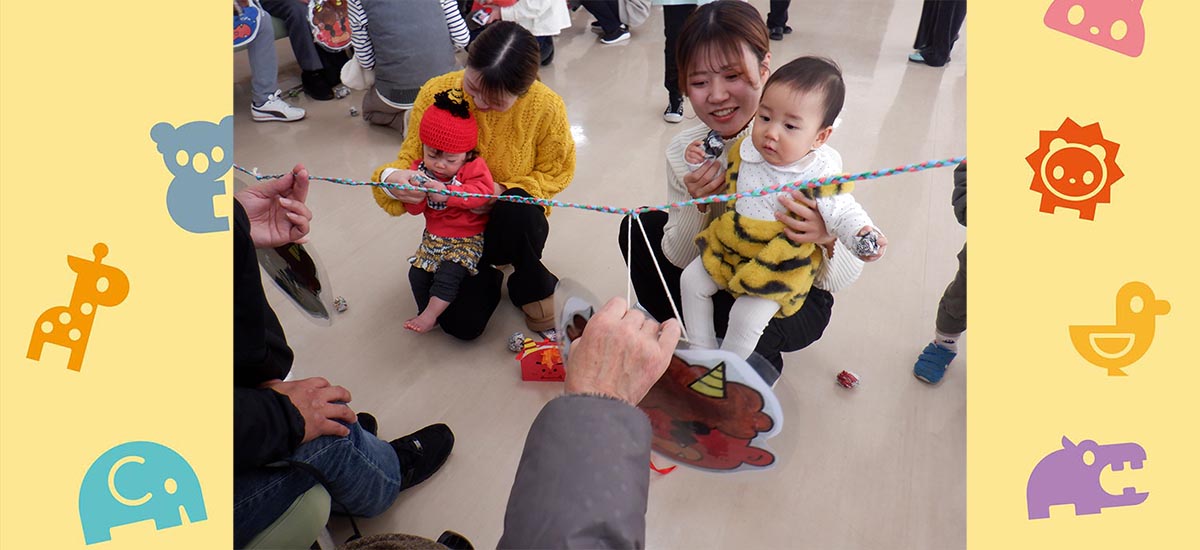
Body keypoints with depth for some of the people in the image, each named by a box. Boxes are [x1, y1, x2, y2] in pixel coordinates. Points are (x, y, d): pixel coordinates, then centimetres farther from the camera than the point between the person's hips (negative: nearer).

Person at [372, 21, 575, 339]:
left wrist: (505, 191, -24)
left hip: (512, 227, -1)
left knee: (515, 209, -39)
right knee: (463, 323, -16)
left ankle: (533, 285, -6)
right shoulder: (436, 93, -17)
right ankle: (486, 279, 21)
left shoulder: (547, 107, -20)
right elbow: (412, 156, -7)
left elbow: (555, 173, -5)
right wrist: (391, 177, -32)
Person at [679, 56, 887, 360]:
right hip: (727, 247, 6)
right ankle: (702, 351, 24)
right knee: (691, 281, 7)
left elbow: (843, 212, -15)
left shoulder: (821, 177, -23)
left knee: (747, 317, -15)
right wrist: (701, 165, -6)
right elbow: (723, 185, 10)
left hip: (778, 266, -6)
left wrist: (863, 235, -35)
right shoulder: (745, 151, -7)